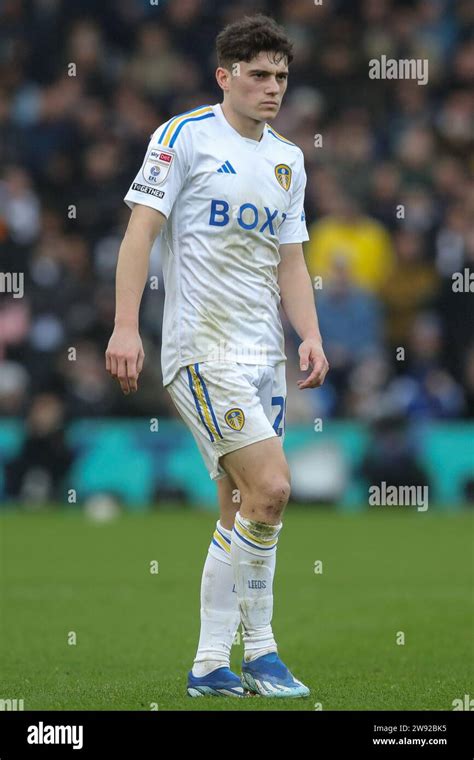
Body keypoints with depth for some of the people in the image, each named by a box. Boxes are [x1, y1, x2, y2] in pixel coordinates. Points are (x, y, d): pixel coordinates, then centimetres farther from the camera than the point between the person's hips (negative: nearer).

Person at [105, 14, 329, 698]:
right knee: (271, 486, -17)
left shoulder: (288, 159, 15)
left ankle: (210, 666, 10)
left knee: (240, 508, 5)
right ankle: (259, 650, -7)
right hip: (203, 345, -7)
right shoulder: (185, 136, -5)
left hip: (263, 351, 7)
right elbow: (141, 231, -8)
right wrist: (126, 326, -17)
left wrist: (311, 335, 2)